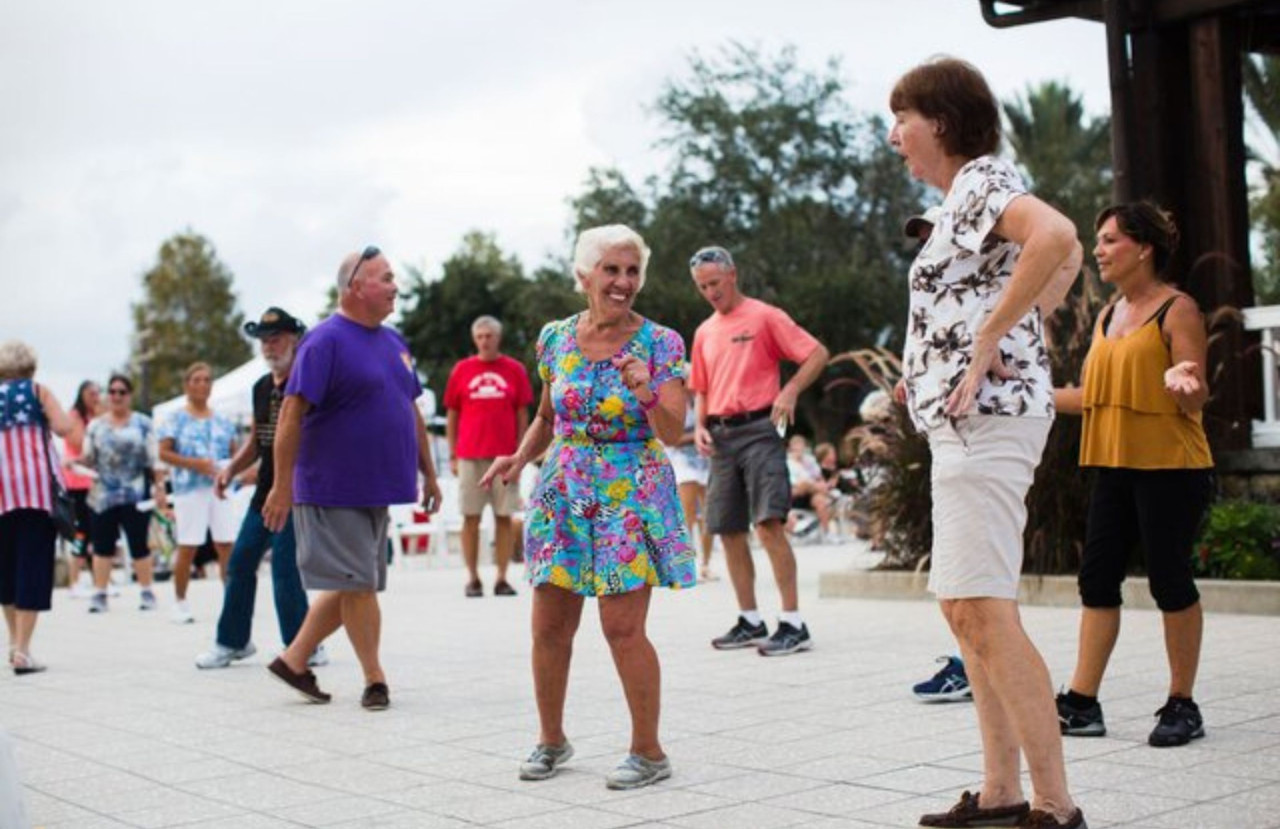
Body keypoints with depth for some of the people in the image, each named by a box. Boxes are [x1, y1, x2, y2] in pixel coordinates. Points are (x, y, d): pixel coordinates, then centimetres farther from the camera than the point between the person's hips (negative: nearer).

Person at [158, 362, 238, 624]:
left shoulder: (222, 421, 15)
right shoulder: (177, 419, 4)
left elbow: (234, 453, 20)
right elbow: (164, 453, -2)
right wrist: (194, 463, -14)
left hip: (220, 488, 3)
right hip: (189, 490, -3)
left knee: (227, 545, -2)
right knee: (187, 548, -3)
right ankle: (180, 603, 10)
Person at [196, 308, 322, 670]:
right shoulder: (261, 388, 13)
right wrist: (231, 469, 7)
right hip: (265, 492, 8)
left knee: (285, 569, -8)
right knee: (240, 563, 11)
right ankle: (231, 642, 24)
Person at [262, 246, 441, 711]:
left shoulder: (393, 341, 13)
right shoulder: (326, 341, -12)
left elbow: (411, 411, 20)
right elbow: (292, 414, -17)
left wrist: (428, 474, 19)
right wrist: (282, 486, -20)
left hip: (376, 489, 8)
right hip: (334, 491, -8)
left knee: (353, 585, 12)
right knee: (358, 584, -1)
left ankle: (294, 660, 23)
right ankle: (375, 680, 9)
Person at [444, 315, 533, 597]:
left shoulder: (515, 369, 6)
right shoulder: (461, 370, 7)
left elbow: (522, 415, 7)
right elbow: (452, 415, 10)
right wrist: (452, 455, 4)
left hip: (505, 456, 0)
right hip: (470, 456, 0)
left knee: (504, 517, 2)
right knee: (471, 518, 1)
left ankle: (502, 579, 7)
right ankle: (473, 579, 8)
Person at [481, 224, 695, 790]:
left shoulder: (660, 344, -7)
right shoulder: (556, 338, 4)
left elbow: (674, 433, -13)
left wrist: (645, 390, -30)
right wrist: (520, 457, 2)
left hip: (632, 497, -4)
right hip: (563, 494, 4)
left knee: (623, 626, -8)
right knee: (549, 627, 5)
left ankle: (649, 752, 7)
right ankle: (551, 739, 26)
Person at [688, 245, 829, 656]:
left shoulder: (764, 316, -1)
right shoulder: (704, 333, 17)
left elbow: (817, 353, -4)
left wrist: (790, 390, -18)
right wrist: (700, 427, 8)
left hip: (758, 429, -7)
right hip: (721, 437, 7)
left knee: (769, 523, -16)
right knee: (728, 530, 7)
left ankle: (793, 624, -14)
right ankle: (750, 621, 17)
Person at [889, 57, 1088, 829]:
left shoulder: (982, 180, -10)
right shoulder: (970, 193, 19)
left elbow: (1056, 237, -31)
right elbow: (1068, 256, 34)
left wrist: (989, 339, -23)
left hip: (986, 415, -11)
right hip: (966, 419, 11)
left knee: (984, 610, -14)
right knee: (966, 607, 13)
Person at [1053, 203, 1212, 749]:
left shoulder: (1177, 310, -7)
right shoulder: (1108, 316, 15)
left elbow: (1196, 402, -11)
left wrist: (1184, 384, -33)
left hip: (1170, 465, -7)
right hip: (1114, 464, 7)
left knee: (1169, 581, -3)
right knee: (1097, 579, 4)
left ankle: (1182, 705, 9)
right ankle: (1082, 704, 8)